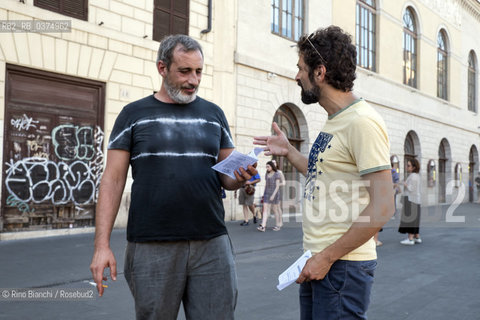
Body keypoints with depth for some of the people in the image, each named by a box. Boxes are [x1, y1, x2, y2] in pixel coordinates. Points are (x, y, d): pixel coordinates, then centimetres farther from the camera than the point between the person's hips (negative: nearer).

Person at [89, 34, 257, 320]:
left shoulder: (213, 114, 11)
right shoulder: (134, 114, 5)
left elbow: (226, 176, 13)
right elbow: (113, 180, 1)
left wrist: (241, 178, -11)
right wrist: (102, 245, -6)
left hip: (212, 244, 2)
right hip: (152, 247, -1)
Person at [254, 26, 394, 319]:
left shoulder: (362, 122, -18)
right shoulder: (335, 121, 11)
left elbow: (382, 208, -21)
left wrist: (327, 257, -19)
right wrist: (289, 151, 16)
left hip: (343, 266, -9)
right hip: (318, 261, 9)